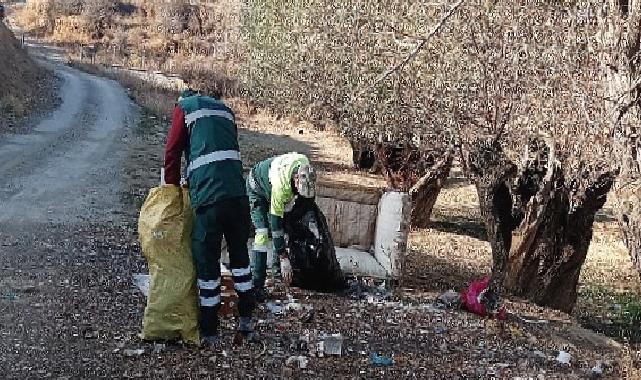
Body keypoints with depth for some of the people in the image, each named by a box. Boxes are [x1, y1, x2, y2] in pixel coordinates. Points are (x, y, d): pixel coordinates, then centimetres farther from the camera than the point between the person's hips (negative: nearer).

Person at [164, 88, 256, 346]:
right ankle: (246, 321, 23)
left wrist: (172, 189, 18)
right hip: (238, 194, 5)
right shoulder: (225, 109, 24)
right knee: (239, 254, 19)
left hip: (207, 197, -5)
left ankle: (209, 332, 13)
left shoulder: (184, 108, 10)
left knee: (207, 261, 4)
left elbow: (172, 154, 7)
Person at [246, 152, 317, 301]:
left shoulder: (305, 165, -29)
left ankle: (277, 266, 24)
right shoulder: (281, 186, -45)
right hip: (257, 189, -7)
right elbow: (275, 222, -38)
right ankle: (257, 285, -17)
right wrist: (284, 258, -36)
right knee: (263, 233, -18)